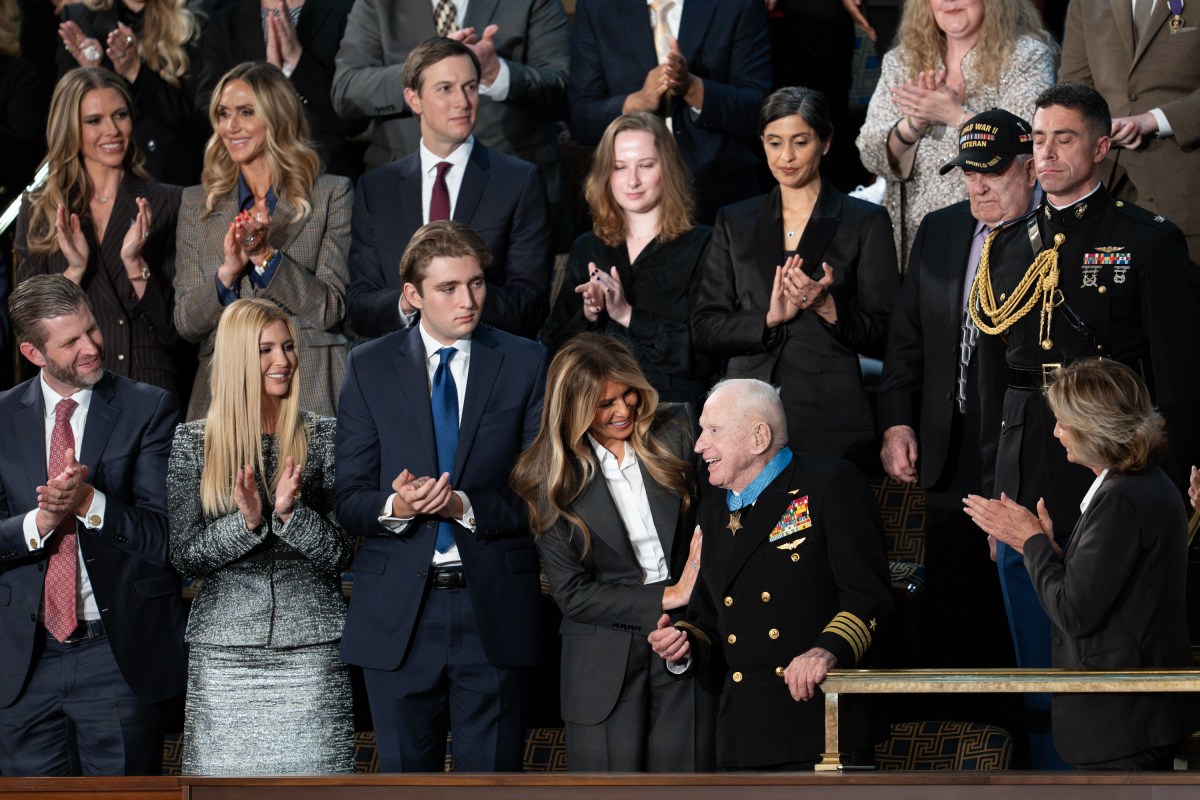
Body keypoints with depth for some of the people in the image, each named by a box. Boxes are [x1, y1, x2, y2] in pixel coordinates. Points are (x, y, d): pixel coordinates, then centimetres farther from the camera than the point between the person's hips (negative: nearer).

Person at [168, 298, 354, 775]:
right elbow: (184, 557, 0)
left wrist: (291, 512, -15)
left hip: (311, 646, 0)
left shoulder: (325, 437, 6)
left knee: (312, 773, -5)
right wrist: (246, 522, -16)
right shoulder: (192, 442, 5)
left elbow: (340, 554, 2)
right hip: (223, 651, 0)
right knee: (224, 772, -2)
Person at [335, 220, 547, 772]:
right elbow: (349, 498, 3)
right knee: (405, 772, 6)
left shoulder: (525, 364, 4)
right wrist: (394, 507, -20)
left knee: (492, 773, 3)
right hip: (398, 612, 1)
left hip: (494, 607, -1)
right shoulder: (369, 367, 6)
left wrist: (466, 506, -17)